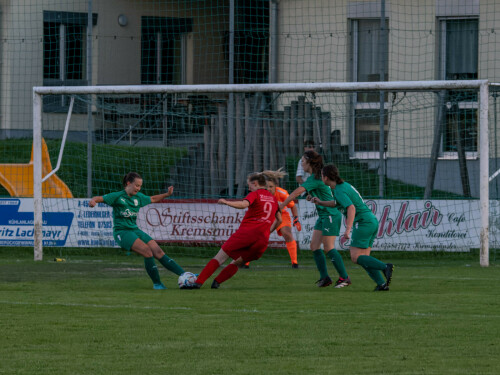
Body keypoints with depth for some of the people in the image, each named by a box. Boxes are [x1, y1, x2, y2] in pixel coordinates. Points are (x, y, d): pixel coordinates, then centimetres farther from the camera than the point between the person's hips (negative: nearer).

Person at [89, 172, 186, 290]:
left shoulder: (138, 197, 13)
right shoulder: (117, 196, -4)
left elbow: (152, 199, 31)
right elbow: (100, 198, -11)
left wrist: (167, 194, 24)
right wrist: (93, 201, -32)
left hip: (135, 230, 6)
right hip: (121, 231, -6)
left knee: (158, 251, -8)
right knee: (147, 251, -25)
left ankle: (184, 275, -9)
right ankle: (156, 283, -16)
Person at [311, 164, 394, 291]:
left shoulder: (339, 191, -13)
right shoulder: (344, 185, 18)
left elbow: (351, 208, -27)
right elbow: (337, 203, 38)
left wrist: (348, 229, -32)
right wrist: (320, 202, 35)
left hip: (364, 222, -9)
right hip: (372, 220, 9)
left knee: (356, 257, -10)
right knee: (364, 258, 7)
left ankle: (385, 267, -24)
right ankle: (381, 283, -7)